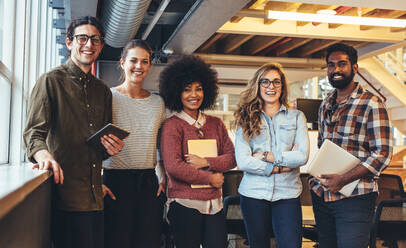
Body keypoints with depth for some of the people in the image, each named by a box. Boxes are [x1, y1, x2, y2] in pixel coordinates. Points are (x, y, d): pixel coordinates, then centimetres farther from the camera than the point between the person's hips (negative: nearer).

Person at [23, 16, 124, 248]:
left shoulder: (103, 91, 19)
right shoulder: (51, 81, 1)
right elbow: (33, 132, -8)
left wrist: (111, 149, 2)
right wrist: (43, 153, -30)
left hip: (95, 197, 6)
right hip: (66, 194, -6)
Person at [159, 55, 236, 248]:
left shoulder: (215, 123, 12)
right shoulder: (172, 125, -5)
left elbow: (232, 157, 7)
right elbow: (173, 166, -14)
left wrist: (206, 162, -10)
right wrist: (209, 178, -7)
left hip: (214, 203, 5)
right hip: (184, 204, -5)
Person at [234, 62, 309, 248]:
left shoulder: (296, 116, 6)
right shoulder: (246, 120, 3)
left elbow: (302, 156, -6)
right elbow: (242, 162, -9)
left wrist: (267, 156, -9)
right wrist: (283, 165, -9)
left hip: (287, 194, 0)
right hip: (253, 193, 0)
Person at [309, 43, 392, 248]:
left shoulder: (371, 104, -8)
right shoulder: (325, 105, 13)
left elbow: (382, 154, -13)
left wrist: (343, 180, -19)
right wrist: (317, 174, 5)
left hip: (354, 198, -6)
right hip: (321, 195, 6)